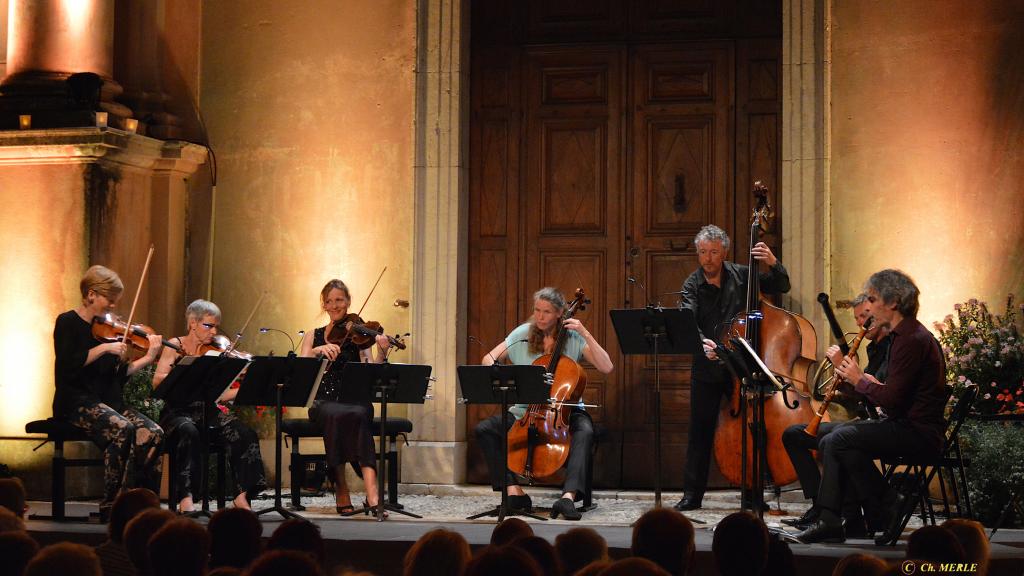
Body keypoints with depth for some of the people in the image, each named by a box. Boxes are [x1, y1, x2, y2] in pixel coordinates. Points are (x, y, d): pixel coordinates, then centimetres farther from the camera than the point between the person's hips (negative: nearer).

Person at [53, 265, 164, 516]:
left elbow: (118, 375, 12)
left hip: (109, 401, 6)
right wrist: (104, 348, -19)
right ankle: (111, 503, -25)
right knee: (123, 429, -33)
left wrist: (148, 358, 1)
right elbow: (68, 365, -18)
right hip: (77, 401, -6)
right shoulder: (68, 323, -2)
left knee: (153, 433, -18)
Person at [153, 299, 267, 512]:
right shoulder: (175, 347, 2)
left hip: (208, 412, 4)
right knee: (189, 432, -38)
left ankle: (242, 495, -22)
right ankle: (186, 498, -38)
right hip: (178, 412, -4)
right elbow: (158, 381, -12)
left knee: (245, 434, -23)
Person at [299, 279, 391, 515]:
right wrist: (317, 350, -19)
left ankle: (372, 496, -44)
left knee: (357, 415, -36)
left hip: (355, 400, 0)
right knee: (337, 415, -35)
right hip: (323, 402, 0)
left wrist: (382, 354, -22)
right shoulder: (313, 336, 16)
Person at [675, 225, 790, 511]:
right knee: (700, 431, 2)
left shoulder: (740, 275, 1)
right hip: (707, 369, 0)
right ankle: (692, 494, 8)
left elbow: (782, 287, 3)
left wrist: (773, 263, -17)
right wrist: (701, 342, -37)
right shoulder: (692, 286, -1)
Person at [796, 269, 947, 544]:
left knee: (841, 439, -21)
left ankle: (886, 507, -9)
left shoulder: (912, 339, -17)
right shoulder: (904, 335, 16)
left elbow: (891, 400, -22)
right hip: (907, 426, 11)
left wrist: (860, 380, -7)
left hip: (919, 431, -11)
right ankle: (829, 521, -3)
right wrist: (861, 380, 4)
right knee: (829, 443, 3)